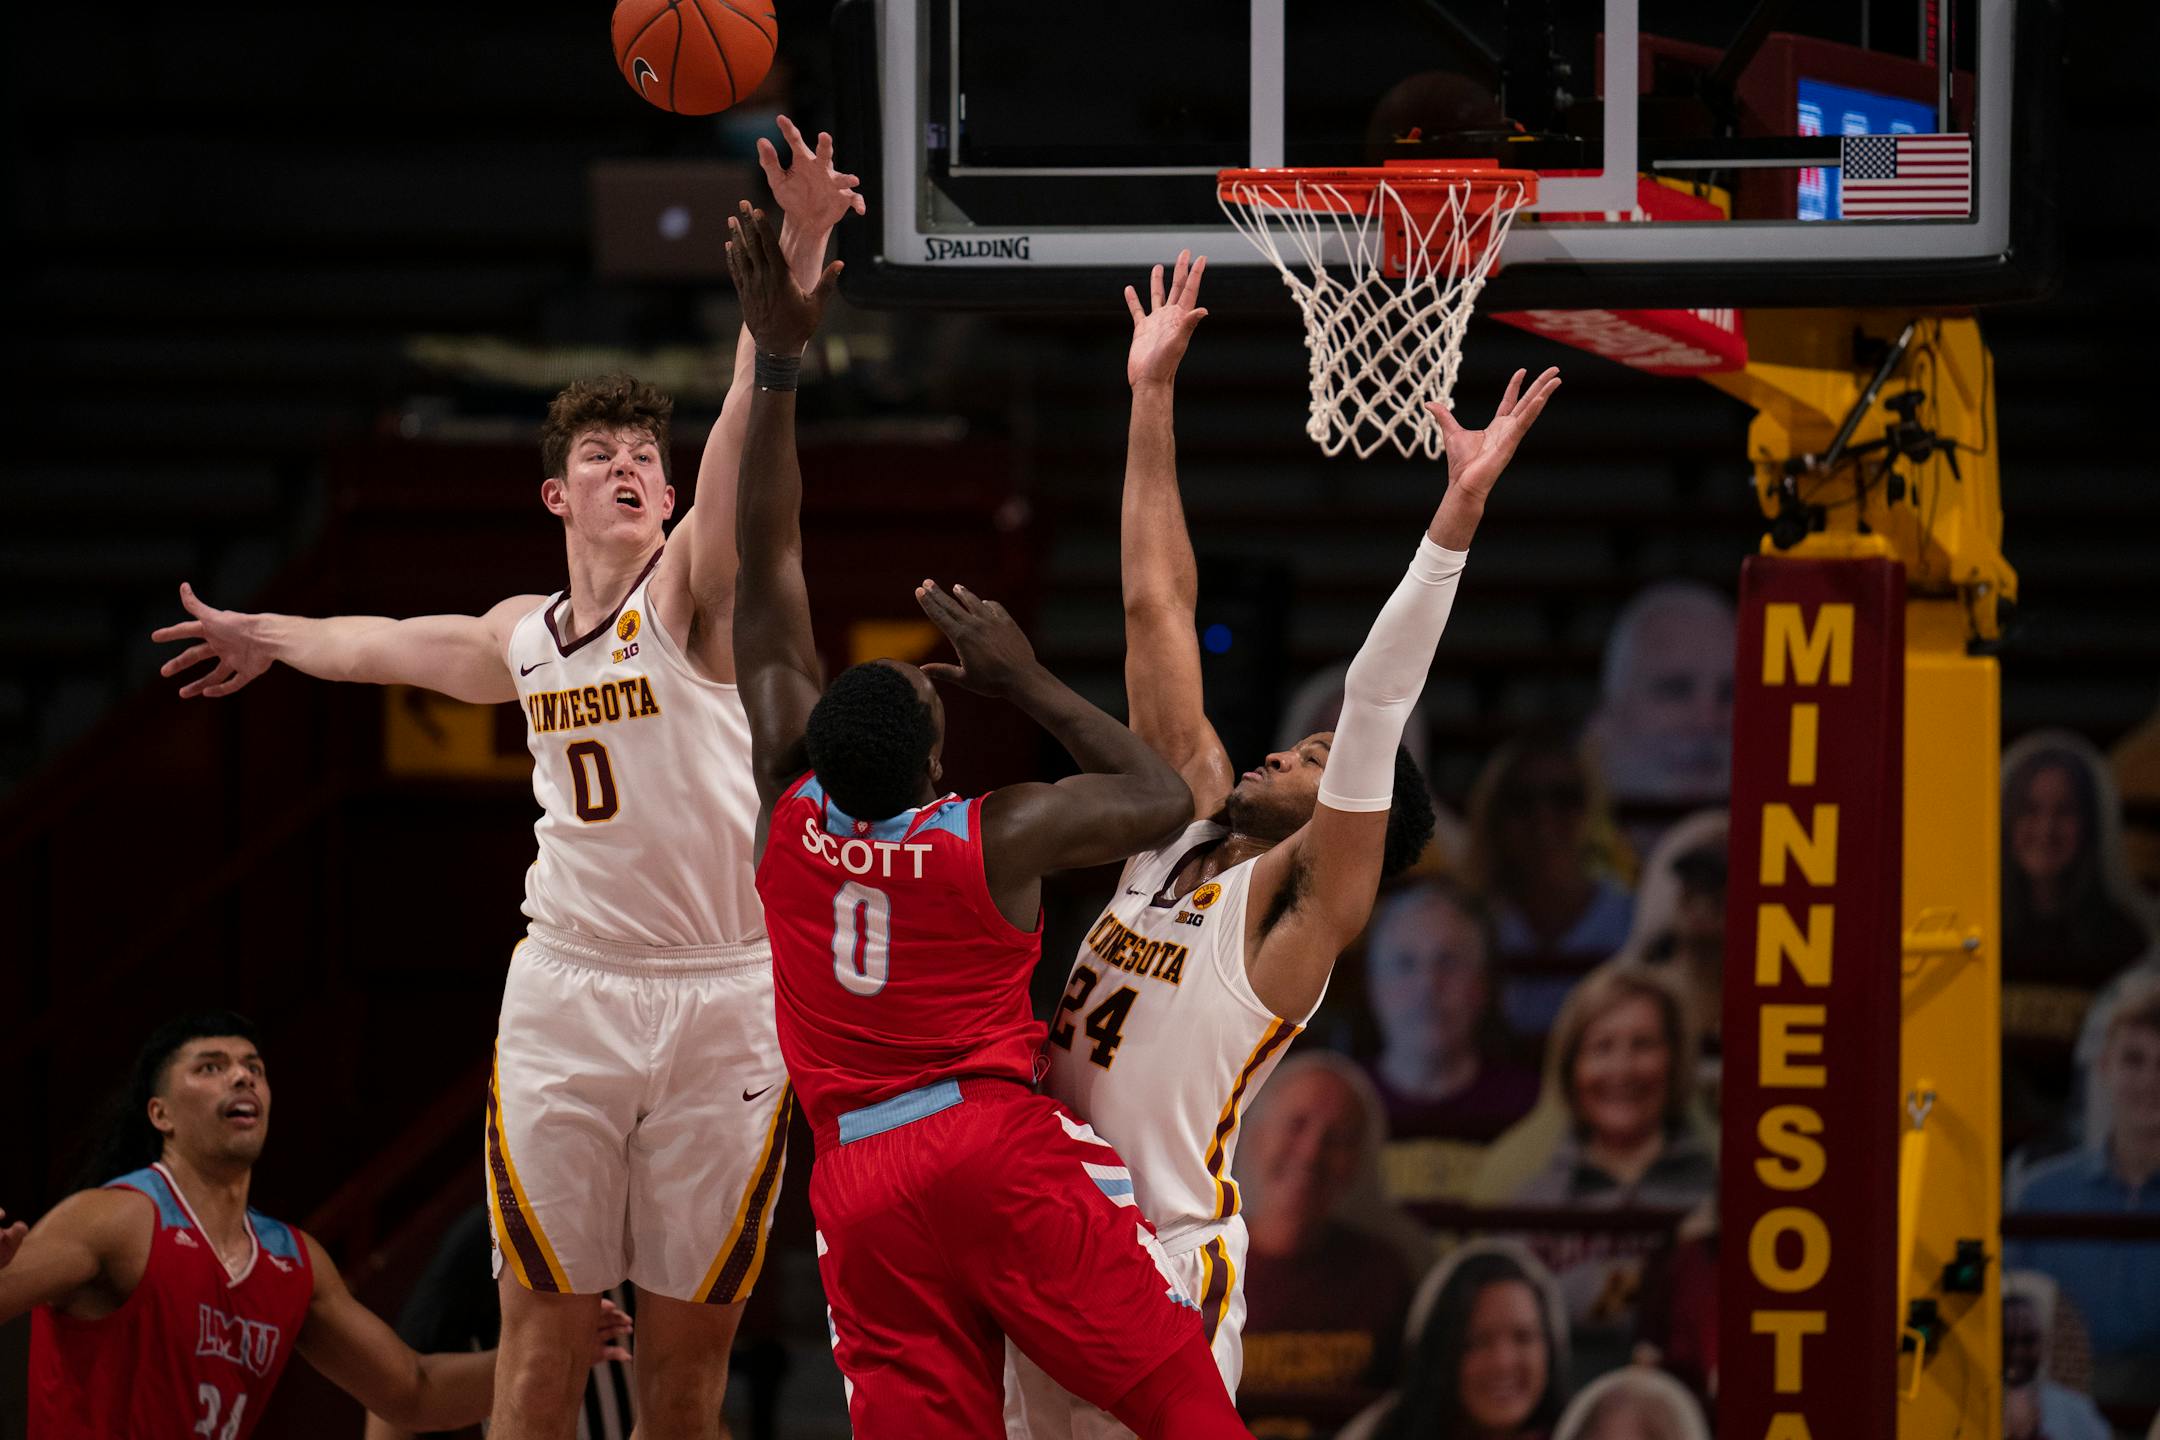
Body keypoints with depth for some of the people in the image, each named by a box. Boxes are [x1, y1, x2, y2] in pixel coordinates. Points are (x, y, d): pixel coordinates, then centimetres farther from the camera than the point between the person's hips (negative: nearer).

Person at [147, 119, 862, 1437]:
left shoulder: (690, 590, -2)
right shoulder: (521, 639, 13)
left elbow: (747, 432, -17)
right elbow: (387, 642, 34)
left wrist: (796, 259, -32)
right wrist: (273, 638, 53)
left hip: (722, 997, -3)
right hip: (571, 989, 3)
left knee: (694, 1330, 2)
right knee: (547, 1326, -2)